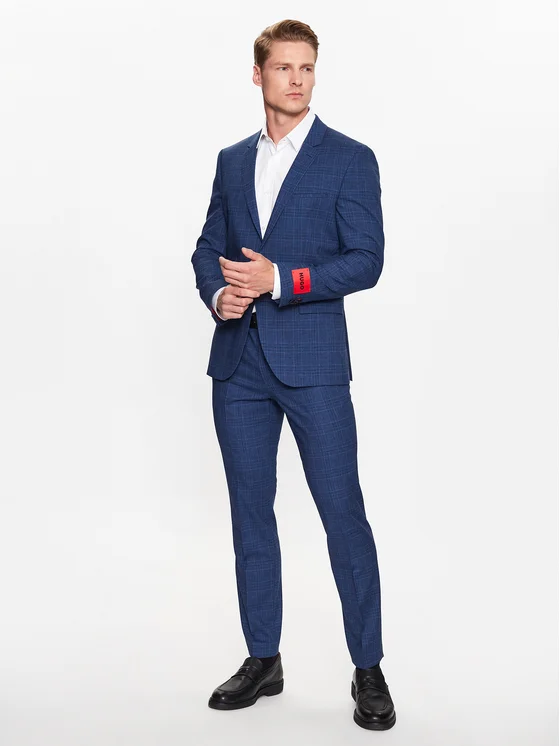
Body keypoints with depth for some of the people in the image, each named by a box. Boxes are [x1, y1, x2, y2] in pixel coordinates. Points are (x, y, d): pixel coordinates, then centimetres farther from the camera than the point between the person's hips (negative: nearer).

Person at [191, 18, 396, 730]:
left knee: (343, 512, -3)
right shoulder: (232, 161, 14)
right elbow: (208, 247, 16)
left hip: (312, 359, -5)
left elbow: (365, 260, -8)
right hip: (238, 359, 5)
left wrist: (281, 280, -18)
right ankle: (263, 659, 23)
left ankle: (368, 670, 9)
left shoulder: (350, 159, 0)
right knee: (250, 511, 10)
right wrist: (217, 292, -6)